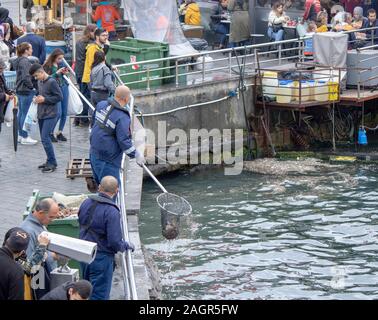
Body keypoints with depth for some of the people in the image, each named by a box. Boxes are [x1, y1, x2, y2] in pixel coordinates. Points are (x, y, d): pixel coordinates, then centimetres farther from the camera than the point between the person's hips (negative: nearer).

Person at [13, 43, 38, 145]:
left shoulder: (18, 61, 13)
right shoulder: (25, 61, -18)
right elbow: (26, 77, -25)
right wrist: (32, 87, -13)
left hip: (20, 90, 10)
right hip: (26, 90, -10)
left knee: (21, 113, 15)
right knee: (25, 114, -4)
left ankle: (21, 135, 23)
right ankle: (24, 137, 0)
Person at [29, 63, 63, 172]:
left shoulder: (52, 82, -14)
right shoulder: (40, 82, 11)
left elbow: (60, 97, -14)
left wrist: (44, 99, -17)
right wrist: (37, 98, 5)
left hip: (50, 115, -8)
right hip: (41, 114, 9)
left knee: (45, 138, -13)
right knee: (44, 139, 11)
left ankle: (52, 163, -7)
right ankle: (50, 161, 20)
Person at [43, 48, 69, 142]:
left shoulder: (62, 63, 5)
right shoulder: (48, 66, -10)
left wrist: (65, 73, -3)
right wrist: (57, 73, -21)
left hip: (64, 88, 6)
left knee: (64, 113, 7)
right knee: (58, 113, -11)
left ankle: (60, 132, 21)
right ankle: (50, 133, 5)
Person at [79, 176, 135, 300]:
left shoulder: (86, 203, -1)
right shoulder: (111, 212, -23)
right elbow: (115, 242, -23)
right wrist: (127, 245, -3)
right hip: (102, 258, -7)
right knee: (99, 295, 3)